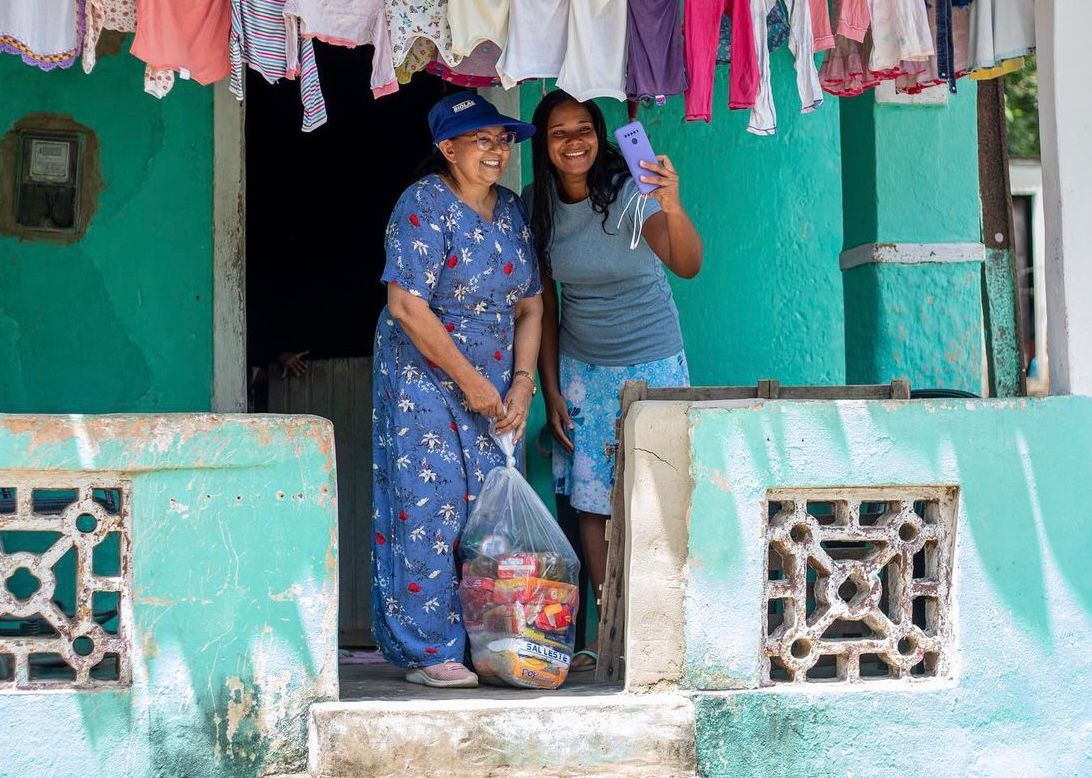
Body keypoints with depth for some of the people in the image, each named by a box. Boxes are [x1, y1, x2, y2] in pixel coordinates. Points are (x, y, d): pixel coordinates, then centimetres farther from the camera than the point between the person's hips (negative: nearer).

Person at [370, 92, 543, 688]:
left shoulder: (511, 208, 9)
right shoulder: (424, 205, -12)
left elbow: (529, 304, 12)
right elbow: (407, 306, -19)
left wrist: (522, 382, 0)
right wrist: (470, 380, -16)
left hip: (492, 387, 6)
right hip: (423, 378, -6)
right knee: (429, 509, -7)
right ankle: (428, 652, -1)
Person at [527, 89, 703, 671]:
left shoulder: (631, 192, -17)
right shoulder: (537, 205, -3)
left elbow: (687, 265, -33)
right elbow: (544, 303, 5)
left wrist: (673, 209, -53)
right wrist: (551, 389, 2)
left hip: (652, 364, -4)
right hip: (581, 368, 4)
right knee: (591, 502, 1)